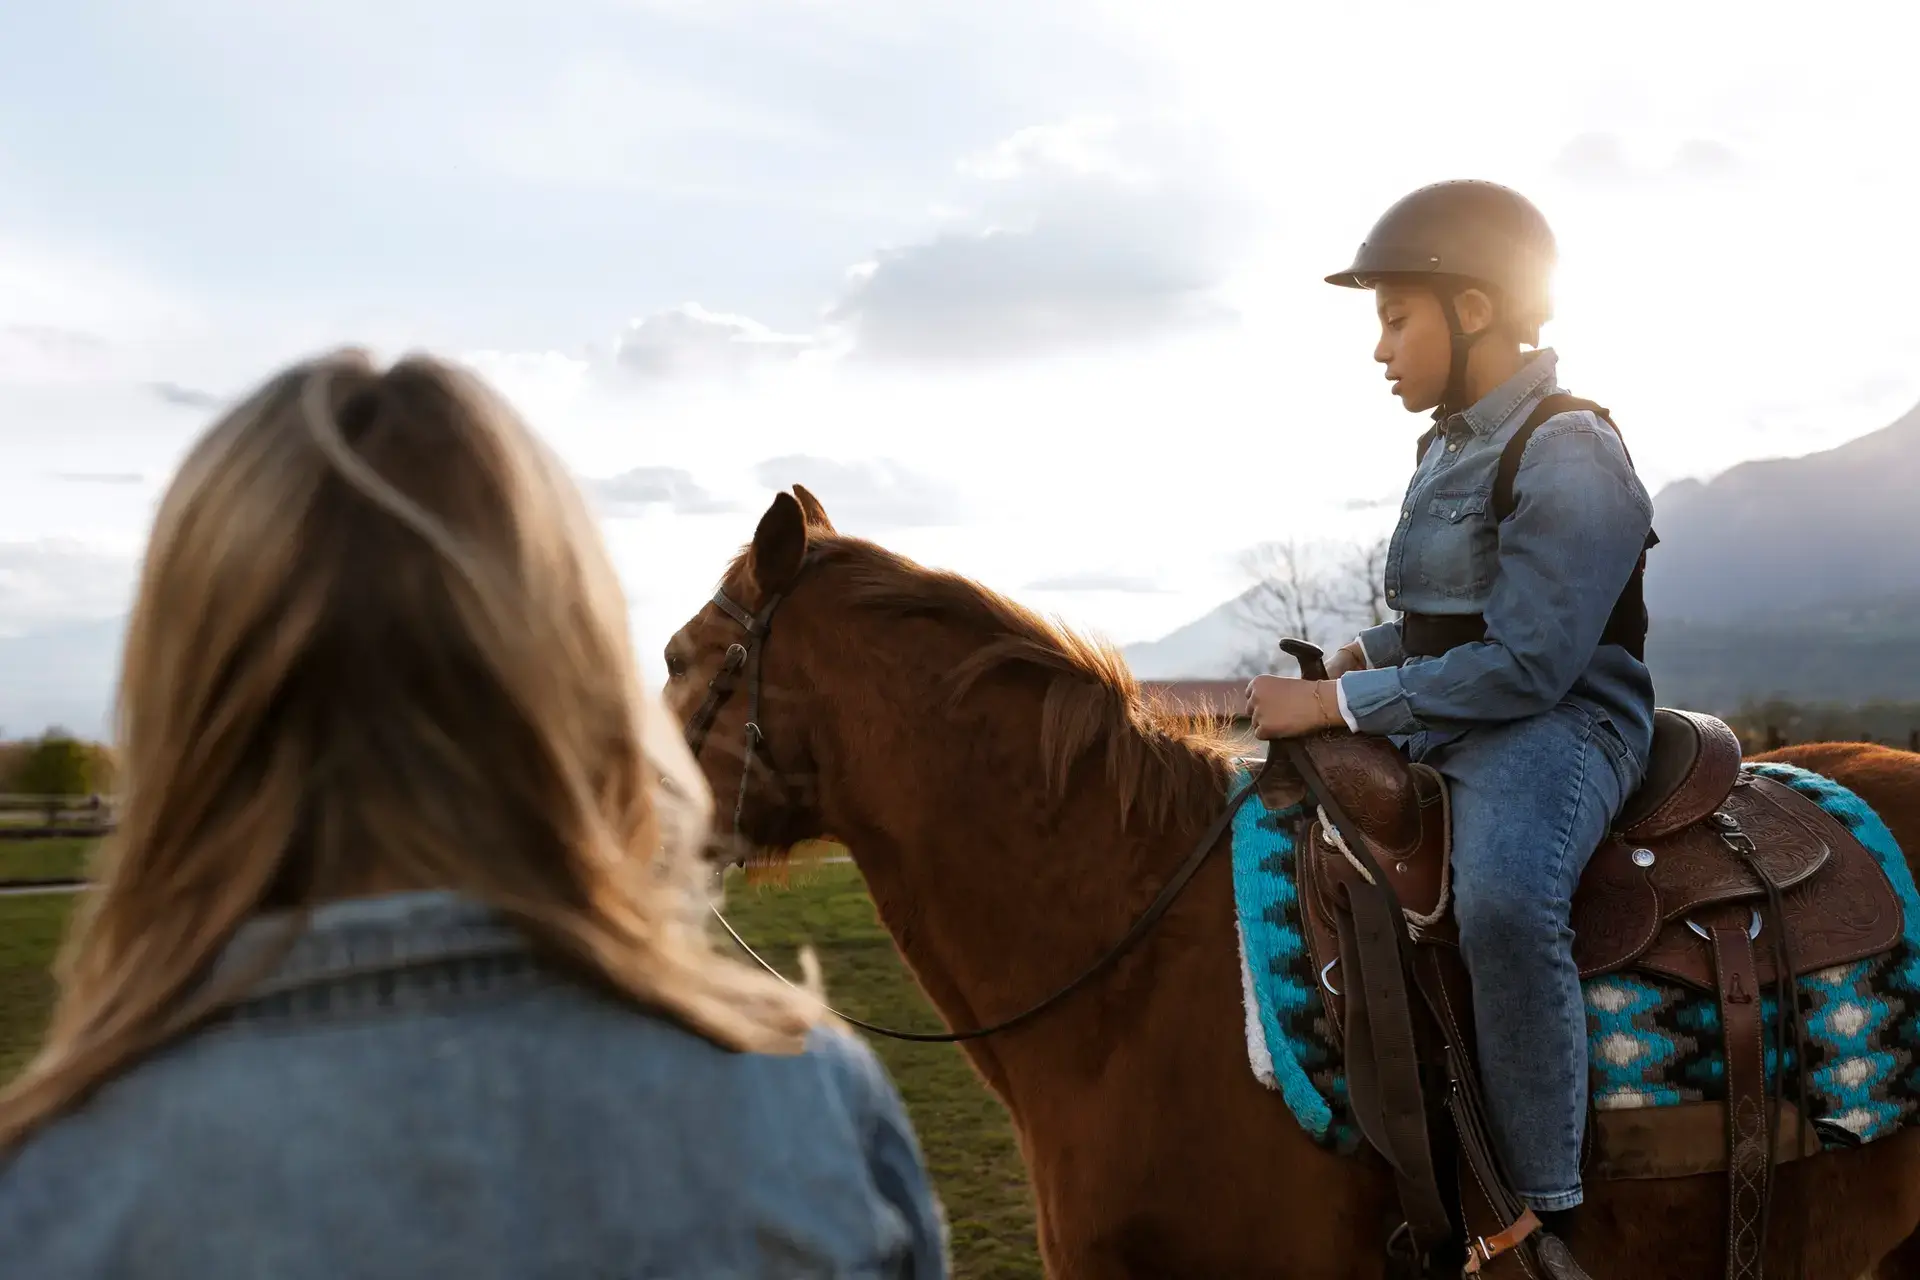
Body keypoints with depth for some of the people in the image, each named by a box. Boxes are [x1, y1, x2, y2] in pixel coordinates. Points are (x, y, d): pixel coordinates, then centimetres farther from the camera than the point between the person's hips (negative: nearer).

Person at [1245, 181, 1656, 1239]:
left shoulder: (1568, 456, -15)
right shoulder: (1448, 447, 12)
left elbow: (1525, 665, -23)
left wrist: (1340, 704, -22)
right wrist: (1365, 655, 5)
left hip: (1557, 725, -10)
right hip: (1440, 727, 10)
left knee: (1503, 900, -39)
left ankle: (1543, 1213, -27)